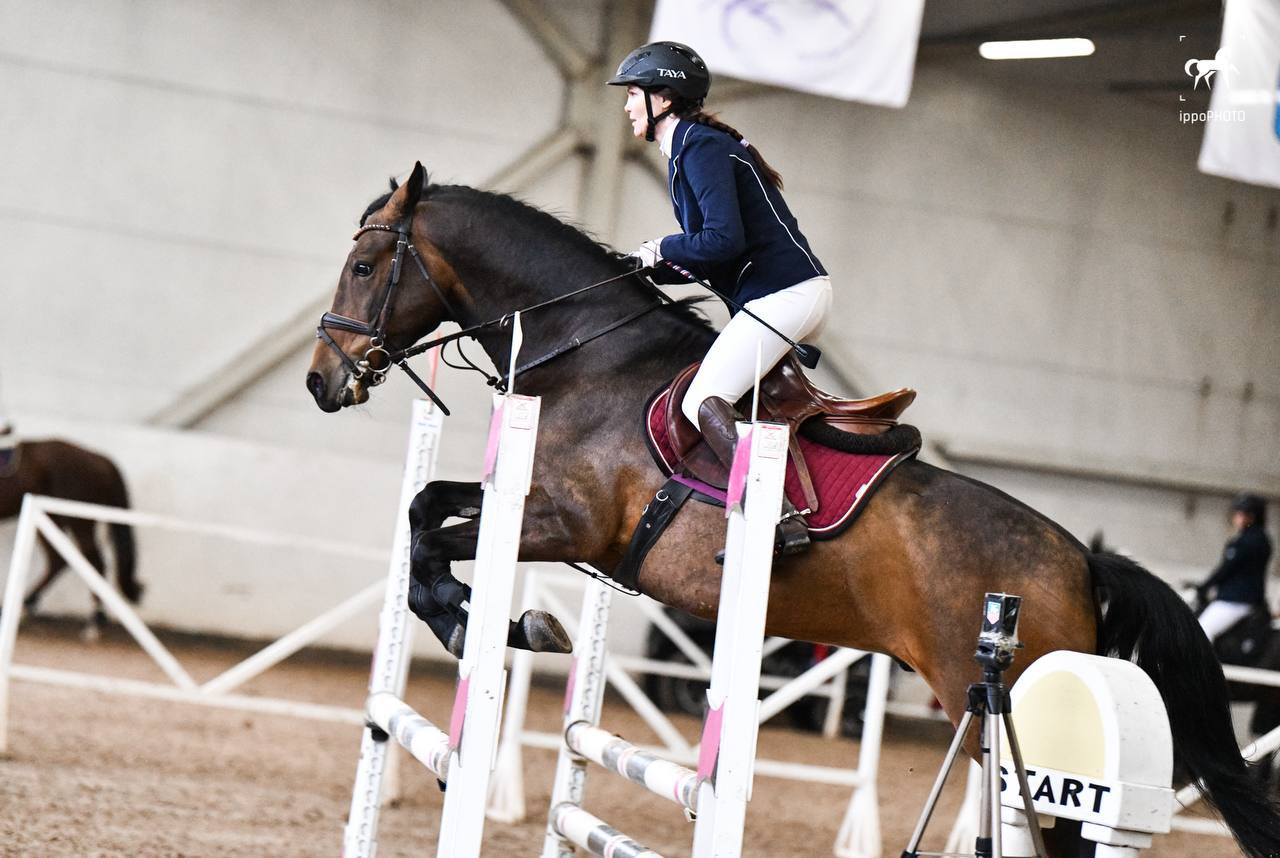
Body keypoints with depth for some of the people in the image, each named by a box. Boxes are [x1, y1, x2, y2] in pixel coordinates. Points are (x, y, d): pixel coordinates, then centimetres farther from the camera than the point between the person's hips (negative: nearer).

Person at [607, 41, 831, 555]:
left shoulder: (699, 147, -11)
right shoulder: (687, 148, 20)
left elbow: (724, 239, -23)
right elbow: (713, 251, 23)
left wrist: (663, 251, -7)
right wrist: (650, 269, 11)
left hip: (783, 295, -11)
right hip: (798, 294, 11)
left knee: (703, 402, -19)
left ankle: (782, 519, -31)